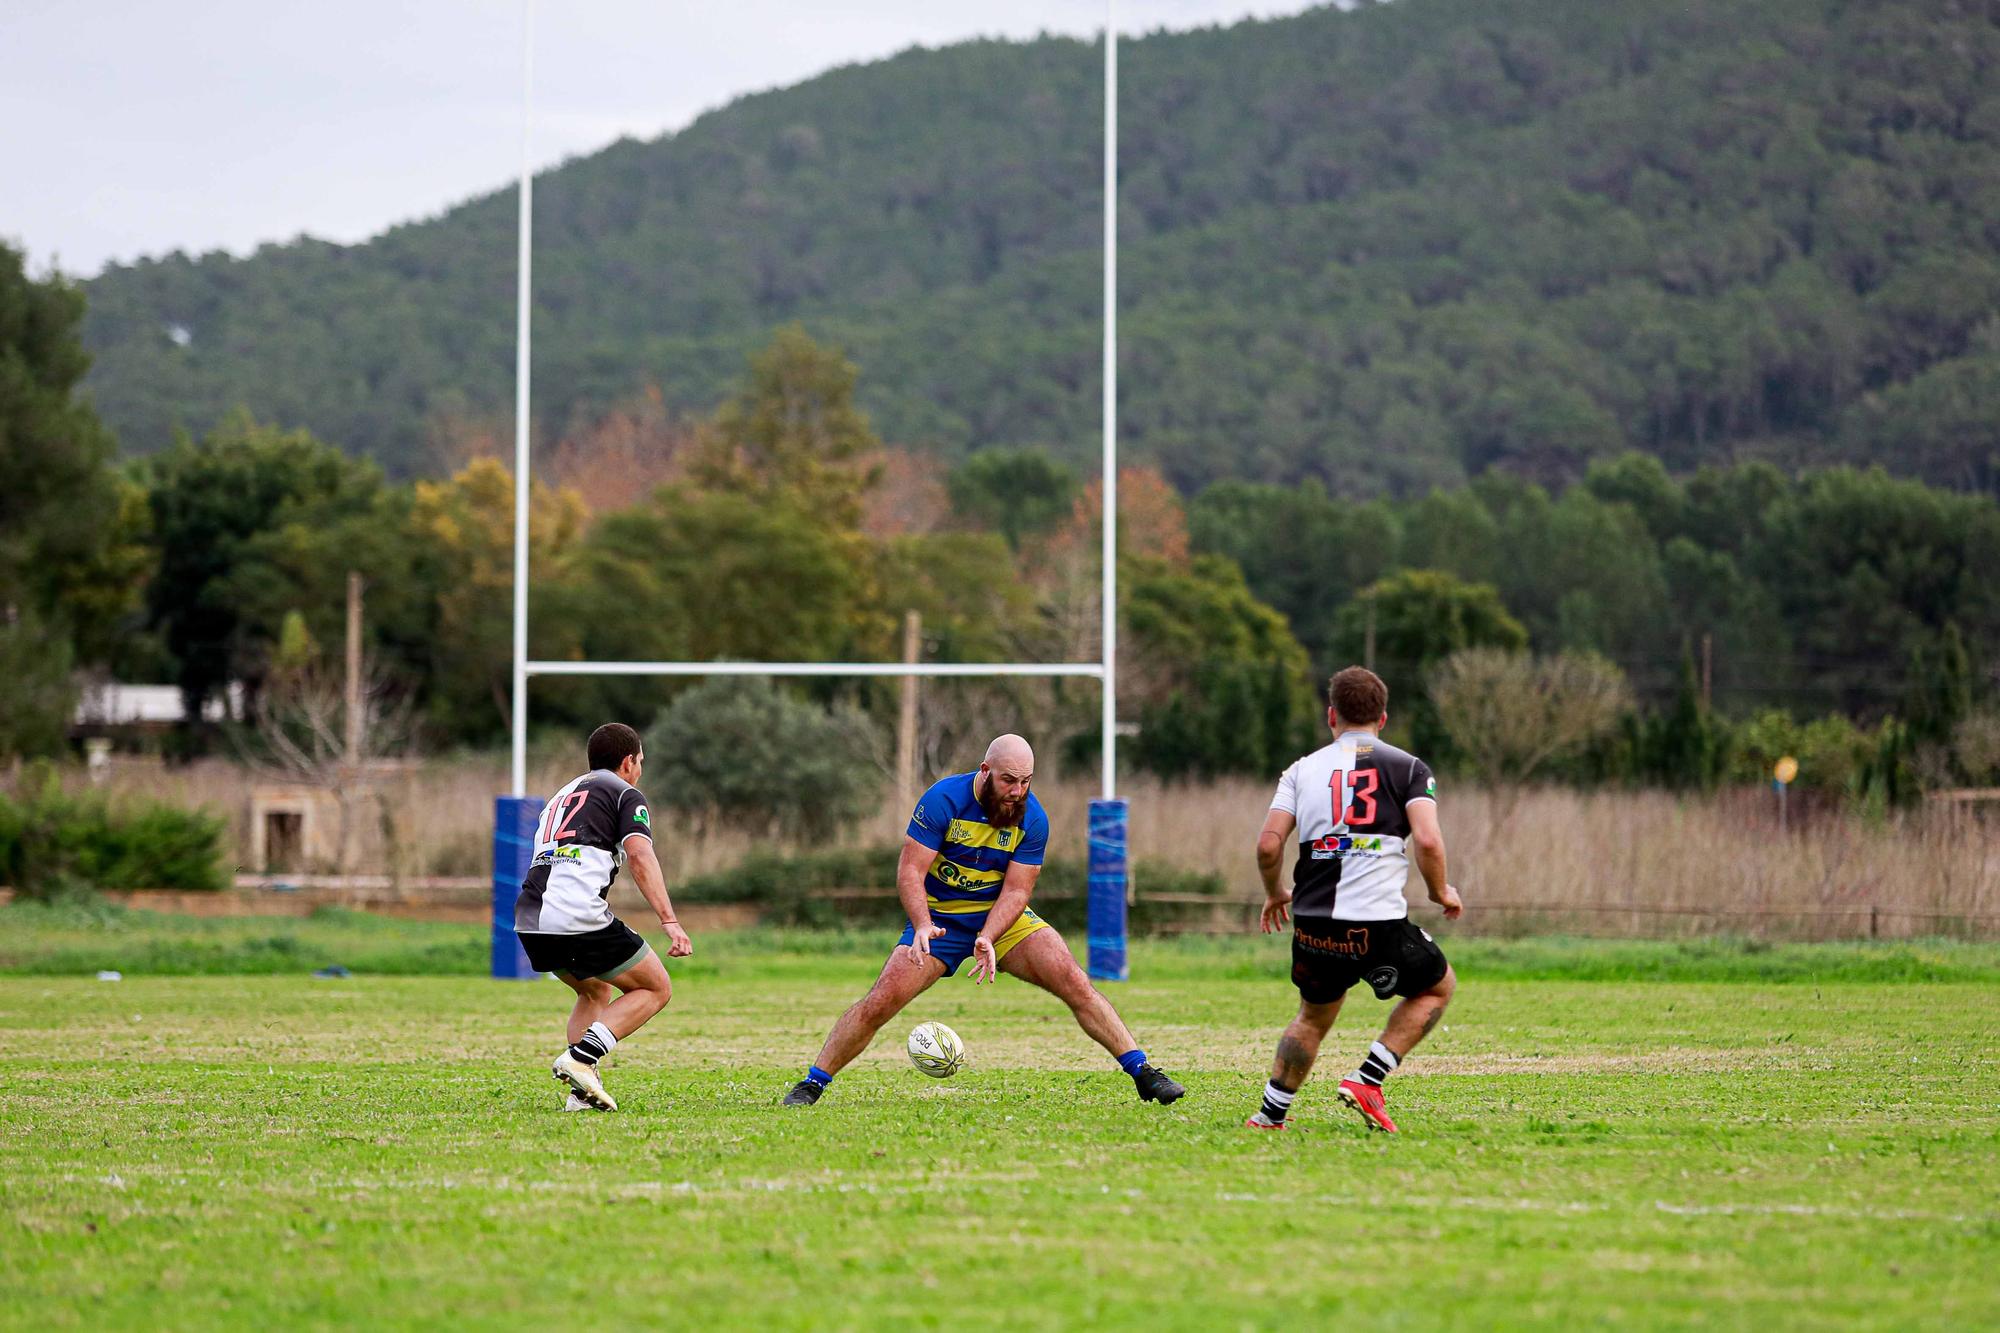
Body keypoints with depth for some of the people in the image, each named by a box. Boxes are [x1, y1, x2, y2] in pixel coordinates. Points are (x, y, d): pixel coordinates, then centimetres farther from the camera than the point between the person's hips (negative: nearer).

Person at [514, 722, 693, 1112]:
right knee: (656, 989, 9)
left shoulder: (562, 797, 31)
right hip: (580, 917, -7)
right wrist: (670, 921, -17)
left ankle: (582, 1091, 13)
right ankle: (581, 1059, -10)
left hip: (529, 920, 8)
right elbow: (641, 857, -9)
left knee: (596, 992, 30)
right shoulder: (626, 794, 7)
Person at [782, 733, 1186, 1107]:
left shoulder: (1032, 818, -13)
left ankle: (1142, 1073, -10)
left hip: (1002, 916, 2)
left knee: (1074, 983, -16)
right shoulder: (944, 800, -20)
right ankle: (811, 1085, -1)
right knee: (879, 1002, -15)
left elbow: (1016, 889, -12)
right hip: (938, 917, -1)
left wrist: (987, 938, -29)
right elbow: (910, 869, -20)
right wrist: (922, 926, -36)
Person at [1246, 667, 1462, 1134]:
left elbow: (1268, 845, 2)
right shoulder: (1408, 767, 5)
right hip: (1379, 925, -3)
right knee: (1437, 987, 23)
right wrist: (1441, 892, 9)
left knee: (1314, 1016, 28)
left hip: (1313, 923, 4)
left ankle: (1270, 1115, 23)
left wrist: (1274, 895, 22)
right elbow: (1427, 840, -10)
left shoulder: (1303, 769, 11)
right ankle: (1367, 1080, 9)